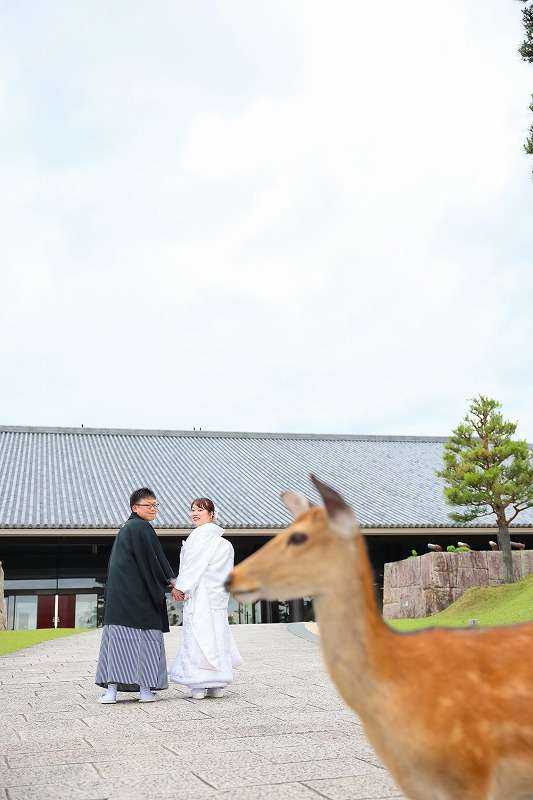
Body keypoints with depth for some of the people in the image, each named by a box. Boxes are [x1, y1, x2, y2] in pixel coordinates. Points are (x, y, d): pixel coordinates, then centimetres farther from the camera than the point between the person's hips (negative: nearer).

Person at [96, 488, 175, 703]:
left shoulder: (125, 528, 19)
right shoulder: (142, 528, -10)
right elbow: (155, 559, -12)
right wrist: (171, 581, -2)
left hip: (118, 594, 8)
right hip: (139, 594, -8)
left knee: (118, 637, 3)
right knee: (146, 637, 1)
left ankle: (112, 689, -2)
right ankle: (145, 689, 3)